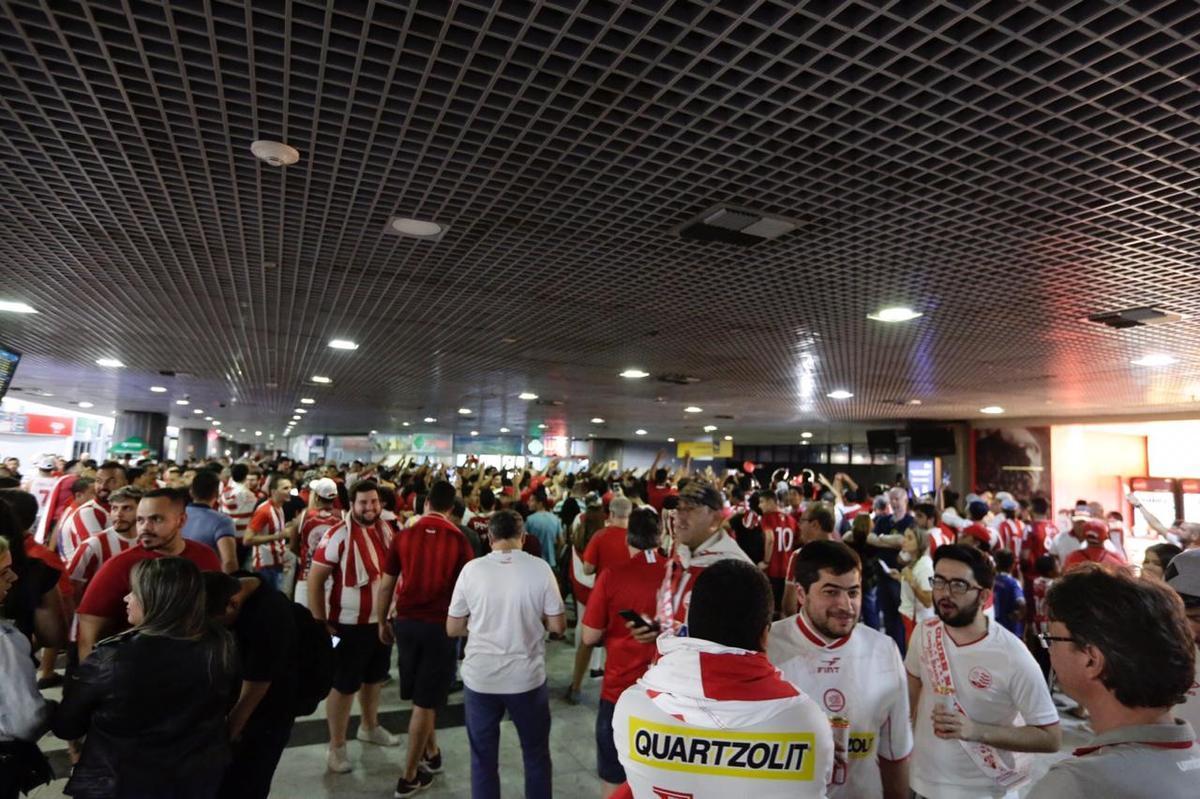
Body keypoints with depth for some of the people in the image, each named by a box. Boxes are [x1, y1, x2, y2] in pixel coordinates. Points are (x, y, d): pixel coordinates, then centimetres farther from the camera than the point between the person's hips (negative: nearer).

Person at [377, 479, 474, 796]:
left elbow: (385, 585, 3)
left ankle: (431, 754, 36)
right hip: (441, 625, -3)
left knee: (420, 696, 21)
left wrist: (382, 623, 16)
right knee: (425, 702, 7)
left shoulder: (403, 535, -2)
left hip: (406, 622, 3)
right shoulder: (459, 539, -8)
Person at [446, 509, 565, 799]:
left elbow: (453, 629, 0)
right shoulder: (540, 568, -10)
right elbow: (558, 625, -6)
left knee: (483, 758, 18)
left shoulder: (471, 569, -7)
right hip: (527, 677, 0)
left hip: (480, 678, 1)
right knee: (536, 754, 20)